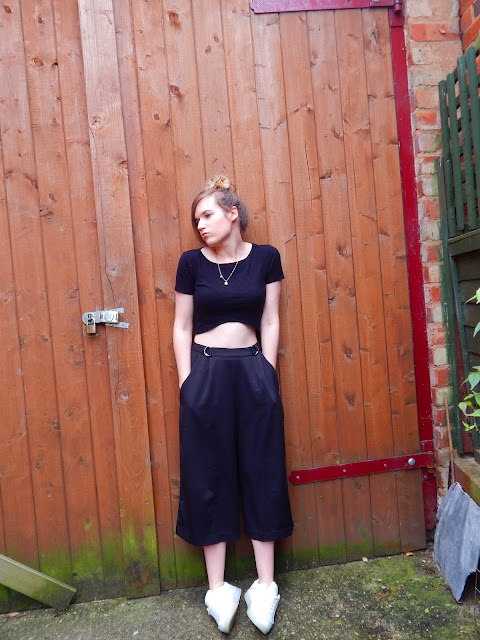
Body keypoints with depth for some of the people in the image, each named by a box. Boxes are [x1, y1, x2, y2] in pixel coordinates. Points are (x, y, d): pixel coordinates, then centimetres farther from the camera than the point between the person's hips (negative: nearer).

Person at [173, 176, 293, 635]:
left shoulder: (265, 257, 3)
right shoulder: (191, 262, 1)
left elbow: (270, 322, 3)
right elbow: (182, 328, 2)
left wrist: (267, 376, -1)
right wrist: (187, 384, -3)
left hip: (253, 371, 1)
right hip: (206, 372, 0)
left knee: (262, 475, 7)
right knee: (209, 479, 7)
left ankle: (265, 585, 25)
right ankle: (218, 588, 24)